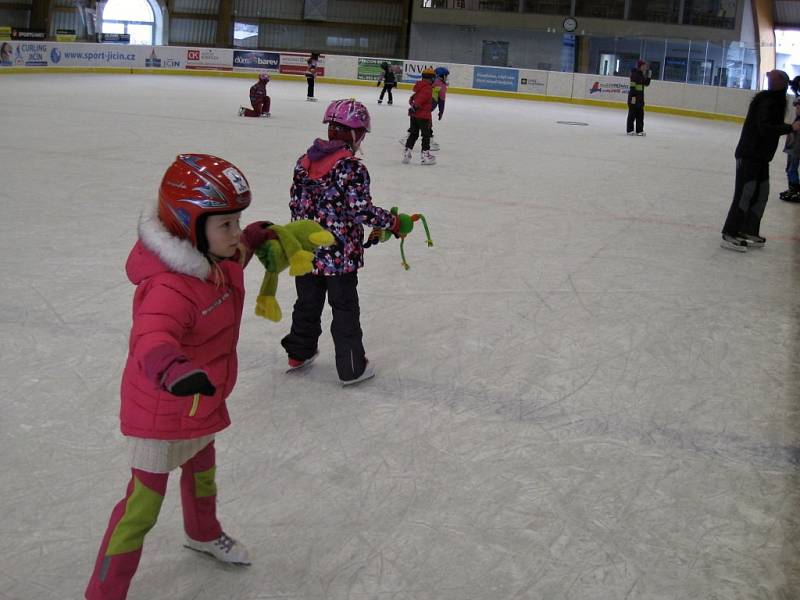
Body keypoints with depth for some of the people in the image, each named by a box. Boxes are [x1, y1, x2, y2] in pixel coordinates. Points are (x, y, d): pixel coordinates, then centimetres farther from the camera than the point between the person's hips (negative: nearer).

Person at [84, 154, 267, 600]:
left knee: (202, 472, 31)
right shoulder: (170, 287, -36)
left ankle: (204, 534, 59)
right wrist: (175, 371, -74)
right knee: (144, 504, 2)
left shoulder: (220, 258, -7)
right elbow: (153, 338, -56)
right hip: (162, 414, -9)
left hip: (203, 402, 9)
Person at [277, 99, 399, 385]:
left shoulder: (305, 161, 3)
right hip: (339, 254, -6)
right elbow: (361, 209, -21)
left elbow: (296, 203, 9)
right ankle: (352, 368, 15)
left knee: (308, 302, 22)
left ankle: (299, 353, 36)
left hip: (305, 250, 6)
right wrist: (393, 223, -7)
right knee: (345, 309, 6)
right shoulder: (352, 167, -18)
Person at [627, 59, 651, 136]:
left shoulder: (642, 74, 12)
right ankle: (630, 130, 3)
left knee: (640, 113, 9)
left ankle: (639, 130, 14)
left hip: (640, 96, 8)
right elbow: (632, 86, -19)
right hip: (634, 96, -8)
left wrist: (649, 76, 4)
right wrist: (633, 96, -24)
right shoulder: (634, 74, -13)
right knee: (632, 113, -3)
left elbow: (646, 84, 18)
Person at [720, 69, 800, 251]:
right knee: (745, 194, -9)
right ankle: (729, 235, -4)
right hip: (749, 155, -10)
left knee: (761, 193, 13)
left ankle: (749, 232, 21)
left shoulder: (774, 100, 11)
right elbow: (765, 128, -26)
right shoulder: (767, 101, -17)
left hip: (760, 156, 10)